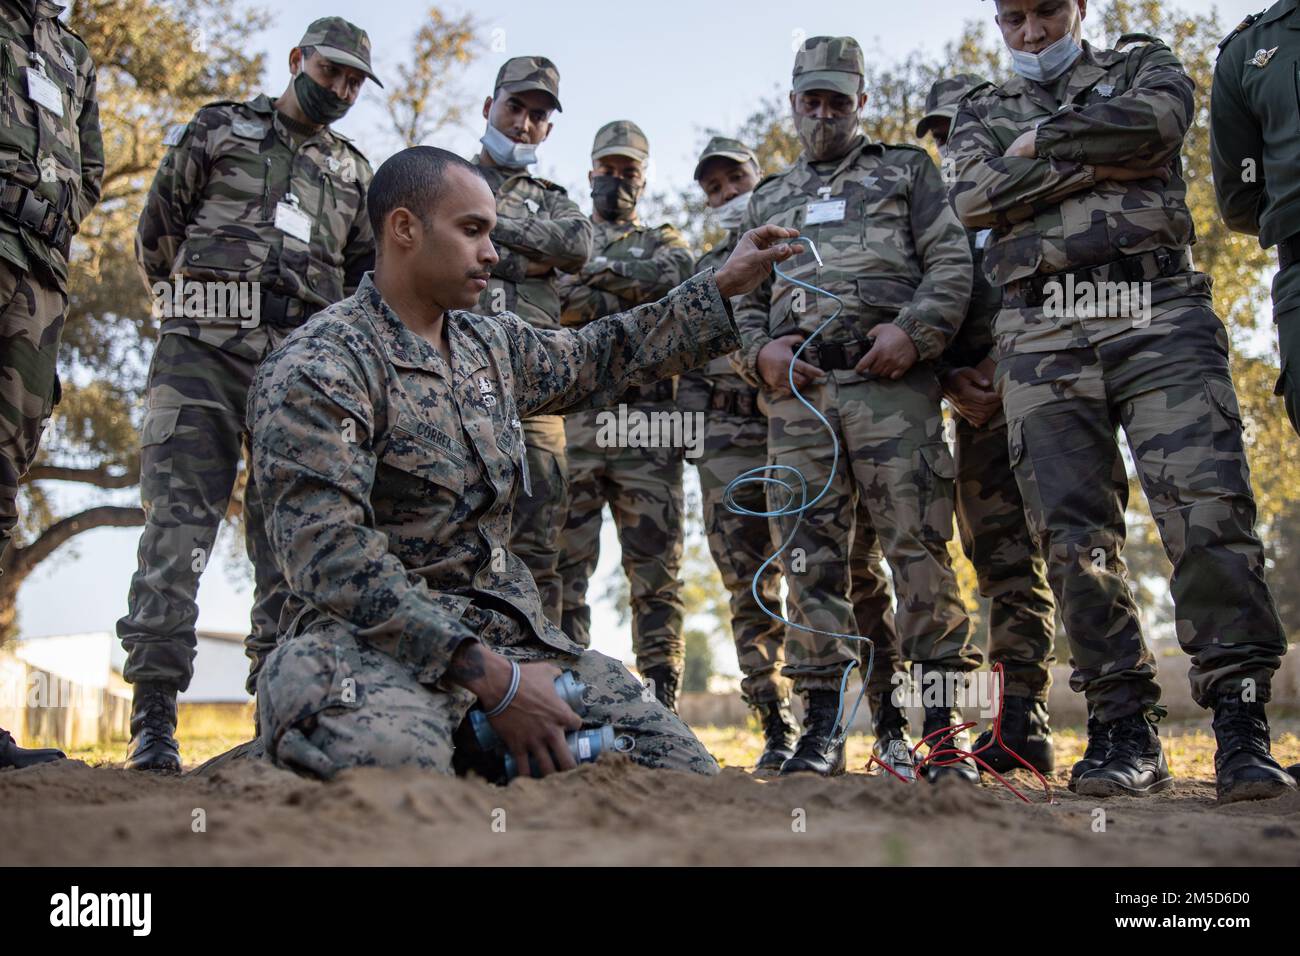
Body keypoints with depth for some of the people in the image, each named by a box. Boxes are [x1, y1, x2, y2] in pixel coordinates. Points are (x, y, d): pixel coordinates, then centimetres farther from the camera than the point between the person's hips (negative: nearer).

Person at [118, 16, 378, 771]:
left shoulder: (354, 172, 21)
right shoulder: (220, 128, 13)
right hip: (204, 352, -3)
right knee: (179, 529, -10)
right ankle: (154, 720, -10)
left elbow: (370, 278, 24)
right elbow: (157, 229, 14)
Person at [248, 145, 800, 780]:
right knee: (397, 758, -42)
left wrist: (726, 284, 26)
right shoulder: (317, 369, -11)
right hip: (370, 638, -7)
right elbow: (332, 557, -21)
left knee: (683, 769, -5)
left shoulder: (492, 345, 14)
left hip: (506, 629, 8)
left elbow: (601, 356, 31)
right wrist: (489, 678, -25)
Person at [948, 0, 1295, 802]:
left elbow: (1156, 119, -3)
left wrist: (1041, 143, 5)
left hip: (1157, 315, -2)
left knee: (1207, 508, -16)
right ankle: (1131, 737, 1)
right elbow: (976, 196, 3)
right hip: (1043, 338, 2)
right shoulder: (983, 115, 25)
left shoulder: (1142, 64, 22)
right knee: (1074, 538, -6)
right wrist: (1096, 164, 1)